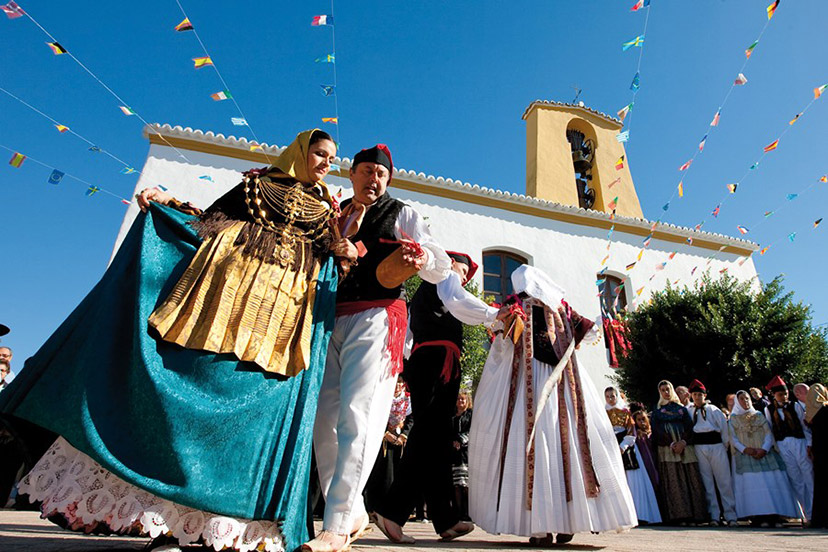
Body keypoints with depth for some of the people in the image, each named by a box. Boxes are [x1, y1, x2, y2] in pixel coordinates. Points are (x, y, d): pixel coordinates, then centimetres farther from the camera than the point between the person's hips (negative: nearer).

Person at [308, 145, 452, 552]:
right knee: (323, 422, 5)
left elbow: (442, 270, 4)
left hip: (375, 319, -5)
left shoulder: (401, 214, 11)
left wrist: (423, 257, -19)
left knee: (355, 419, -11)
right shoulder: (333, 216, 22)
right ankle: (354, 514, 19)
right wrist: (340, 236, 0)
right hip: (330, 320, 5)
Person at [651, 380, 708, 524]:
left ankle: (695, 514, 1)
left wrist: (683, 442, -11)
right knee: (673, 482, -8)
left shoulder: (681, 408, 16)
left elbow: (690, 426, 5)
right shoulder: (657, 410, 12)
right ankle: (678, 515, -8)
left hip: (685, 447, 2)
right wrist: (672, 444, -11)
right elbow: (657, 430, 2)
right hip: (667, 450, -1)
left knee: (692, 479, -4)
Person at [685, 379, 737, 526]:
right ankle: (714, 515, 10)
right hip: (699, 447, 1)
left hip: (716, 445, -1)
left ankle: (730, 515, 8)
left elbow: (724, 427, 6)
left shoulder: (713, 410, 7)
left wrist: (725, 446, 4)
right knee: (707, 482, 4)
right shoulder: (688, 411, 9)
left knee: (724, 481, 1)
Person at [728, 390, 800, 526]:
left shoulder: (759, 415, 13)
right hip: (745, 457, -2)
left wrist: (764, 449, -11)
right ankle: (759, 518, -10)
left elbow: (768, 433, 4)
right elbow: (733, 438, 3)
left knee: (771, 483, -7)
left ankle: (773, 515, -2)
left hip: (764, 455, 2)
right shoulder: (733, 419, 9)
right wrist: (744, 449, -14)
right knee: (751, 484, -9)